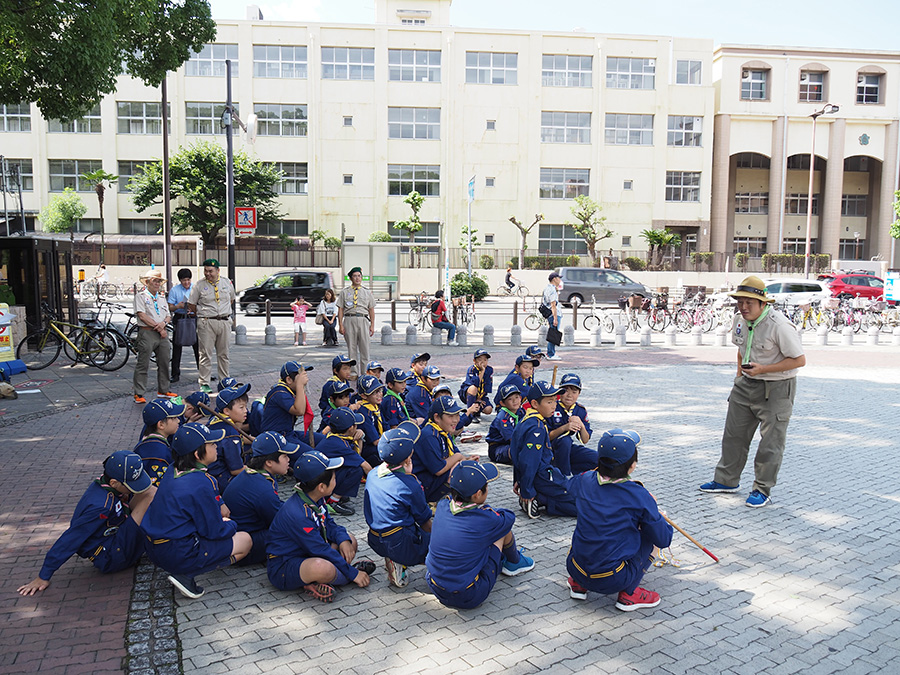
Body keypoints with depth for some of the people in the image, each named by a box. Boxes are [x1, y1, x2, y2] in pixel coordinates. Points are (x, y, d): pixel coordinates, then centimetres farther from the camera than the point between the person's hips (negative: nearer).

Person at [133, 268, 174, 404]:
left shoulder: (162, 297, 20)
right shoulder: (140, 296, 1)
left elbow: (168, 316, 16)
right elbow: (142, 315, -9)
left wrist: (163, 323, -7)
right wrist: (158, 327, -9)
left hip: (162, 333, 6)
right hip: (147, 332, -6)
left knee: (164, 363, 9)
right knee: (143, 364, -5)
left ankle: (163, 390, 21)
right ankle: (139, 394, -1)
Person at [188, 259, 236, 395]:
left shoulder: (227, 282, 7)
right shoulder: (199, 285, -2)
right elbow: (191, 305, 3)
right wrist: (203, 315, 7)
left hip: (225, 321, 3)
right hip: (206, 323, -3)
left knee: (223, 354, 10)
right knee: (206, 354, -2)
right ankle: (204, 384, 4)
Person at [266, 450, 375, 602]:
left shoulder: (316, 499, 0)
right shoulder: (297, 514, -29)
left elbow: (328, 523, 15)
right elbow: (321, 550, -25)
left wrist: (343, 540, -7)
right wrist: (353, 574, -18)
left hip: (307, 555, 10)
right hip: (282, 567, -10)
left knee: (350, 540, 8)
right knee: (323, 567, -40)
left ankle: (317, 583, -9)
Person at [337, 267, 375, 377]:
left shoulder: (367, 292, 13)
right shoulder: (344, 292, 9)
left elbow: (371, 309, 12)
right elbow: (340, 309, 6)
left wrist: (372, 325, 5)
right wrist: (341, 325, -3)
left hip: (363, 319, 1)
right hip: (349, 320, -1)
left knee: (364, 347, 0)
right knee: (352, 347, 3)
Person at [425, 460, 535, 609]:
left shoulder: (442, 506, -8)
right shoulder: (485, 520, -20)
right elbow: (509, 516, 4)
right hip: (469, 599, -5)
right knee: (503, 529, 7)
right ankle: (514, 563, 37)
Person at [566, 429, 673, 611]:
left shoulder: (585, 481, -2)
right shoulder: (639, 495, -14)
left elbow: (570, 484, 26)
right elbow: (663, 539, -4)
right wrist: (650, 506, 15)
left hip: (576, 569, 5)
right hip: (613, 581, -4)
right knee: (652, 531, 12)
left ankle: (578, 584, 22)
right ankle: (628, 593, 9)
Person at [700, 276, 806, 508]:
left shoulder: (779, 325, -22)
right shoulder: (740, 319, 0)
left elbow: (799, 360, -19)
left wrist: (762, 369, -23)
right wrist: (740, 374, 12)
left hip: (776, 388, -7)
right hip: (747, 384, 7)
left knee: (770, 441, 0)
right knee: (734, 433, 14)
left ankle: (762, 490, 14)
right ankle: (727, 480, 29)